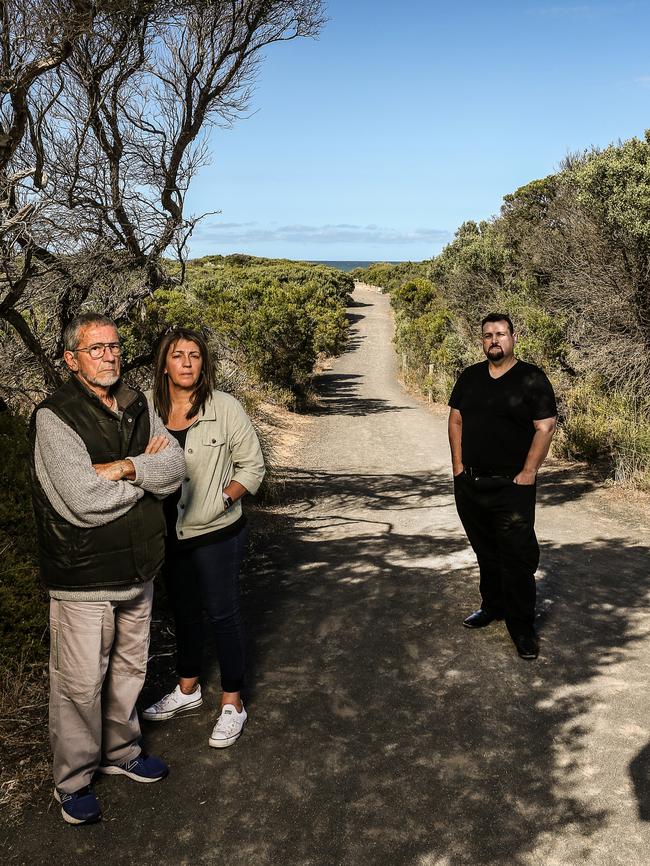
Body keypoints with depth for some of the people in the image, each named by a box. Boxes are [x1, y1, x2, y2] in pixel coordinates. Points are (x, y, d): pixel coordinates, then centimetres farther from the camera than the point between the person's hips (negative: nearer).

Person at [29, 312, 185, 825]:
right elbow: (84, 502, -26)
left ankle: (122, 752, 43)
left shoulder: (139, 407, 5)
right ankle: (74, 780, 28)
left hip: (138, 571, 7)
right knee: (80, 683, 6)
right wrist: (146, 472, -12)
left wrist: (123, 467, -23)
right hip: (83, 578, -6)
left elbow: (176, 468, -7)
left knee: (129, 669, 21)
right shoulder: (54, 417, -16)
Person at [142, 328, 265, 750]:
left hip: (217, 533, -4)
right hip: (171, 533, 5)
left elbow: (253, 466, -6)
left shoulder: (225, 407, -12)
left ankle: (233, 703, 22)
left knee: (223, 614, 6)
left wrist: (224, 498, -18)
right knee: (184, 611, 20)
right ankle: (188, 689, 40)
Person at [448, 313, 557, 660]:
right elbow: (455, 420, 11)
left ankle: (523, 627, 9)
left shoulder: (532, 379, -6)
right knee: (485, 552, 18)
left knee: (517, 558, -2)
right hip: (470, 484, 5)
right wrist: (458, 465, 4)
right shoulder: (469, 377, 9)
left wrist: (528, 472, -13)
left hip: (512, 486, -5)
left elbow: (545, 428, -9)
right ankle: (493, 606, 36)